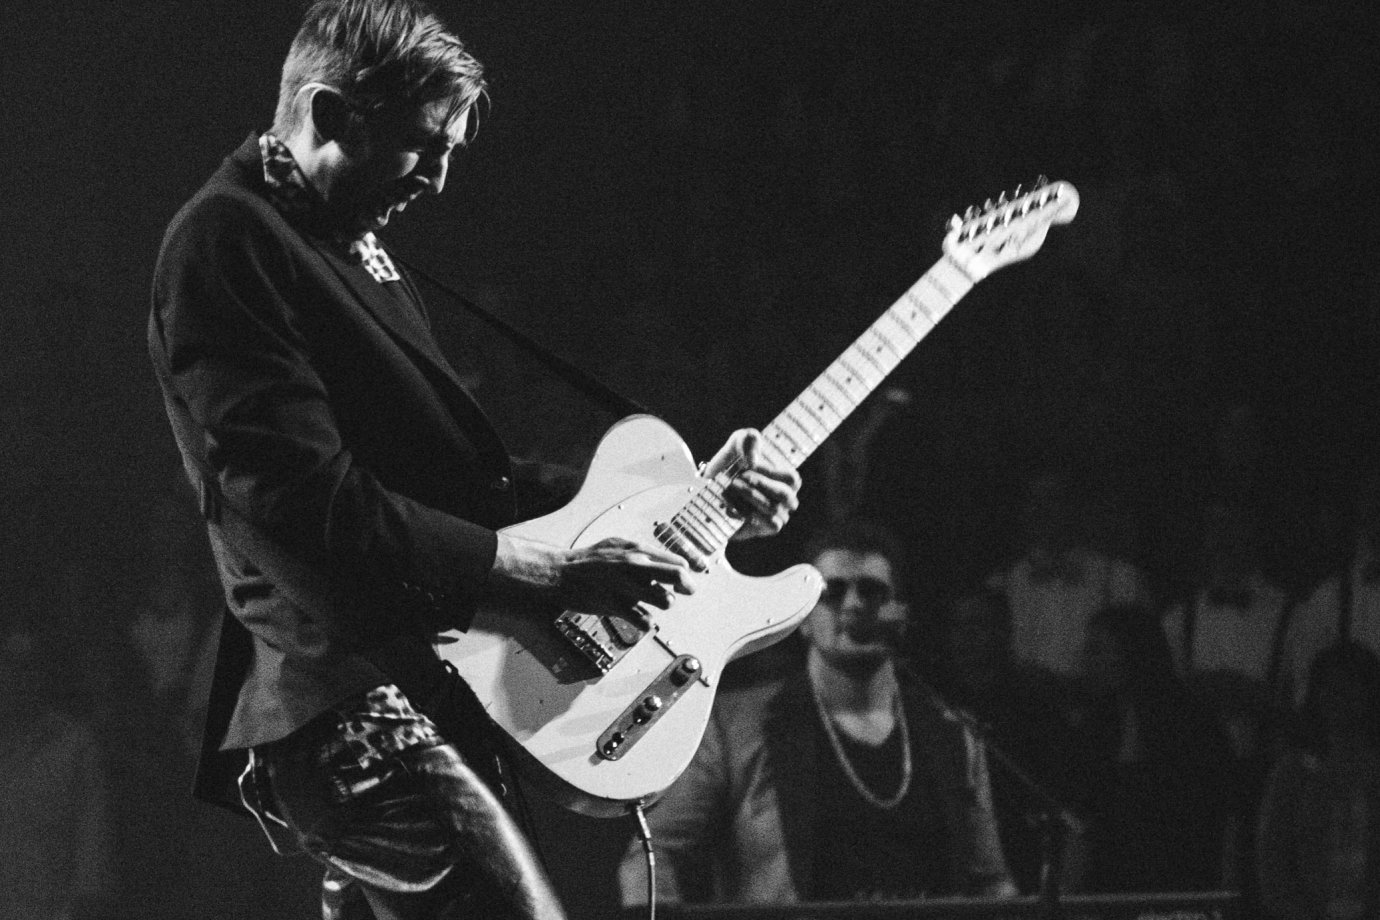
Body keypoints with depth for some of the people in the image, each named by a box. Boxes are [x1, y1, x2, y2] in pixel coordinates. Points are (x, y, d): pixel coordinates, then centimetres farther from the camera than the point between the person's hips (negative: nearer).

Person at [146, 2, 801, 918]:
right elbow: (305, 511, -20)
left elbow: (465, 476, 24)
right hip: (350, 702, -11)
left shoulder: (359, 250, 21)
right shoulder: (228, 242, -10)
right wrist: (551, 573, -18)